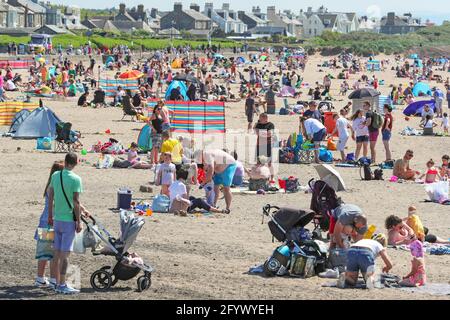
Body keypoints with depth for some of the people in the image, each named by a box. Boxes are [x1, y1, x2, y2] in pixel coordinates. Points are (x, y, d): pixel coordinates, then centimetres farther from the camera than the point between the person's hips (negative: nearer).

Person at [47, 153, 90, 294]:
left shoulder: (55, 176, 4)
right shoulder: (76, 179, -14)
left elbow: (50, 196, 10)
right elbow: (76, 203, -15)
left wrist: (50, 216, 20)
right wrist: (79, 222, -9)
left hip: (57, 219, 6)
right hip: (69, 220, -6)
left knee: (57, 251, 12)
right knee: (65, 253, -5)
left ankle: (58, 282, 18)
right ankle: (62, 285, -5)